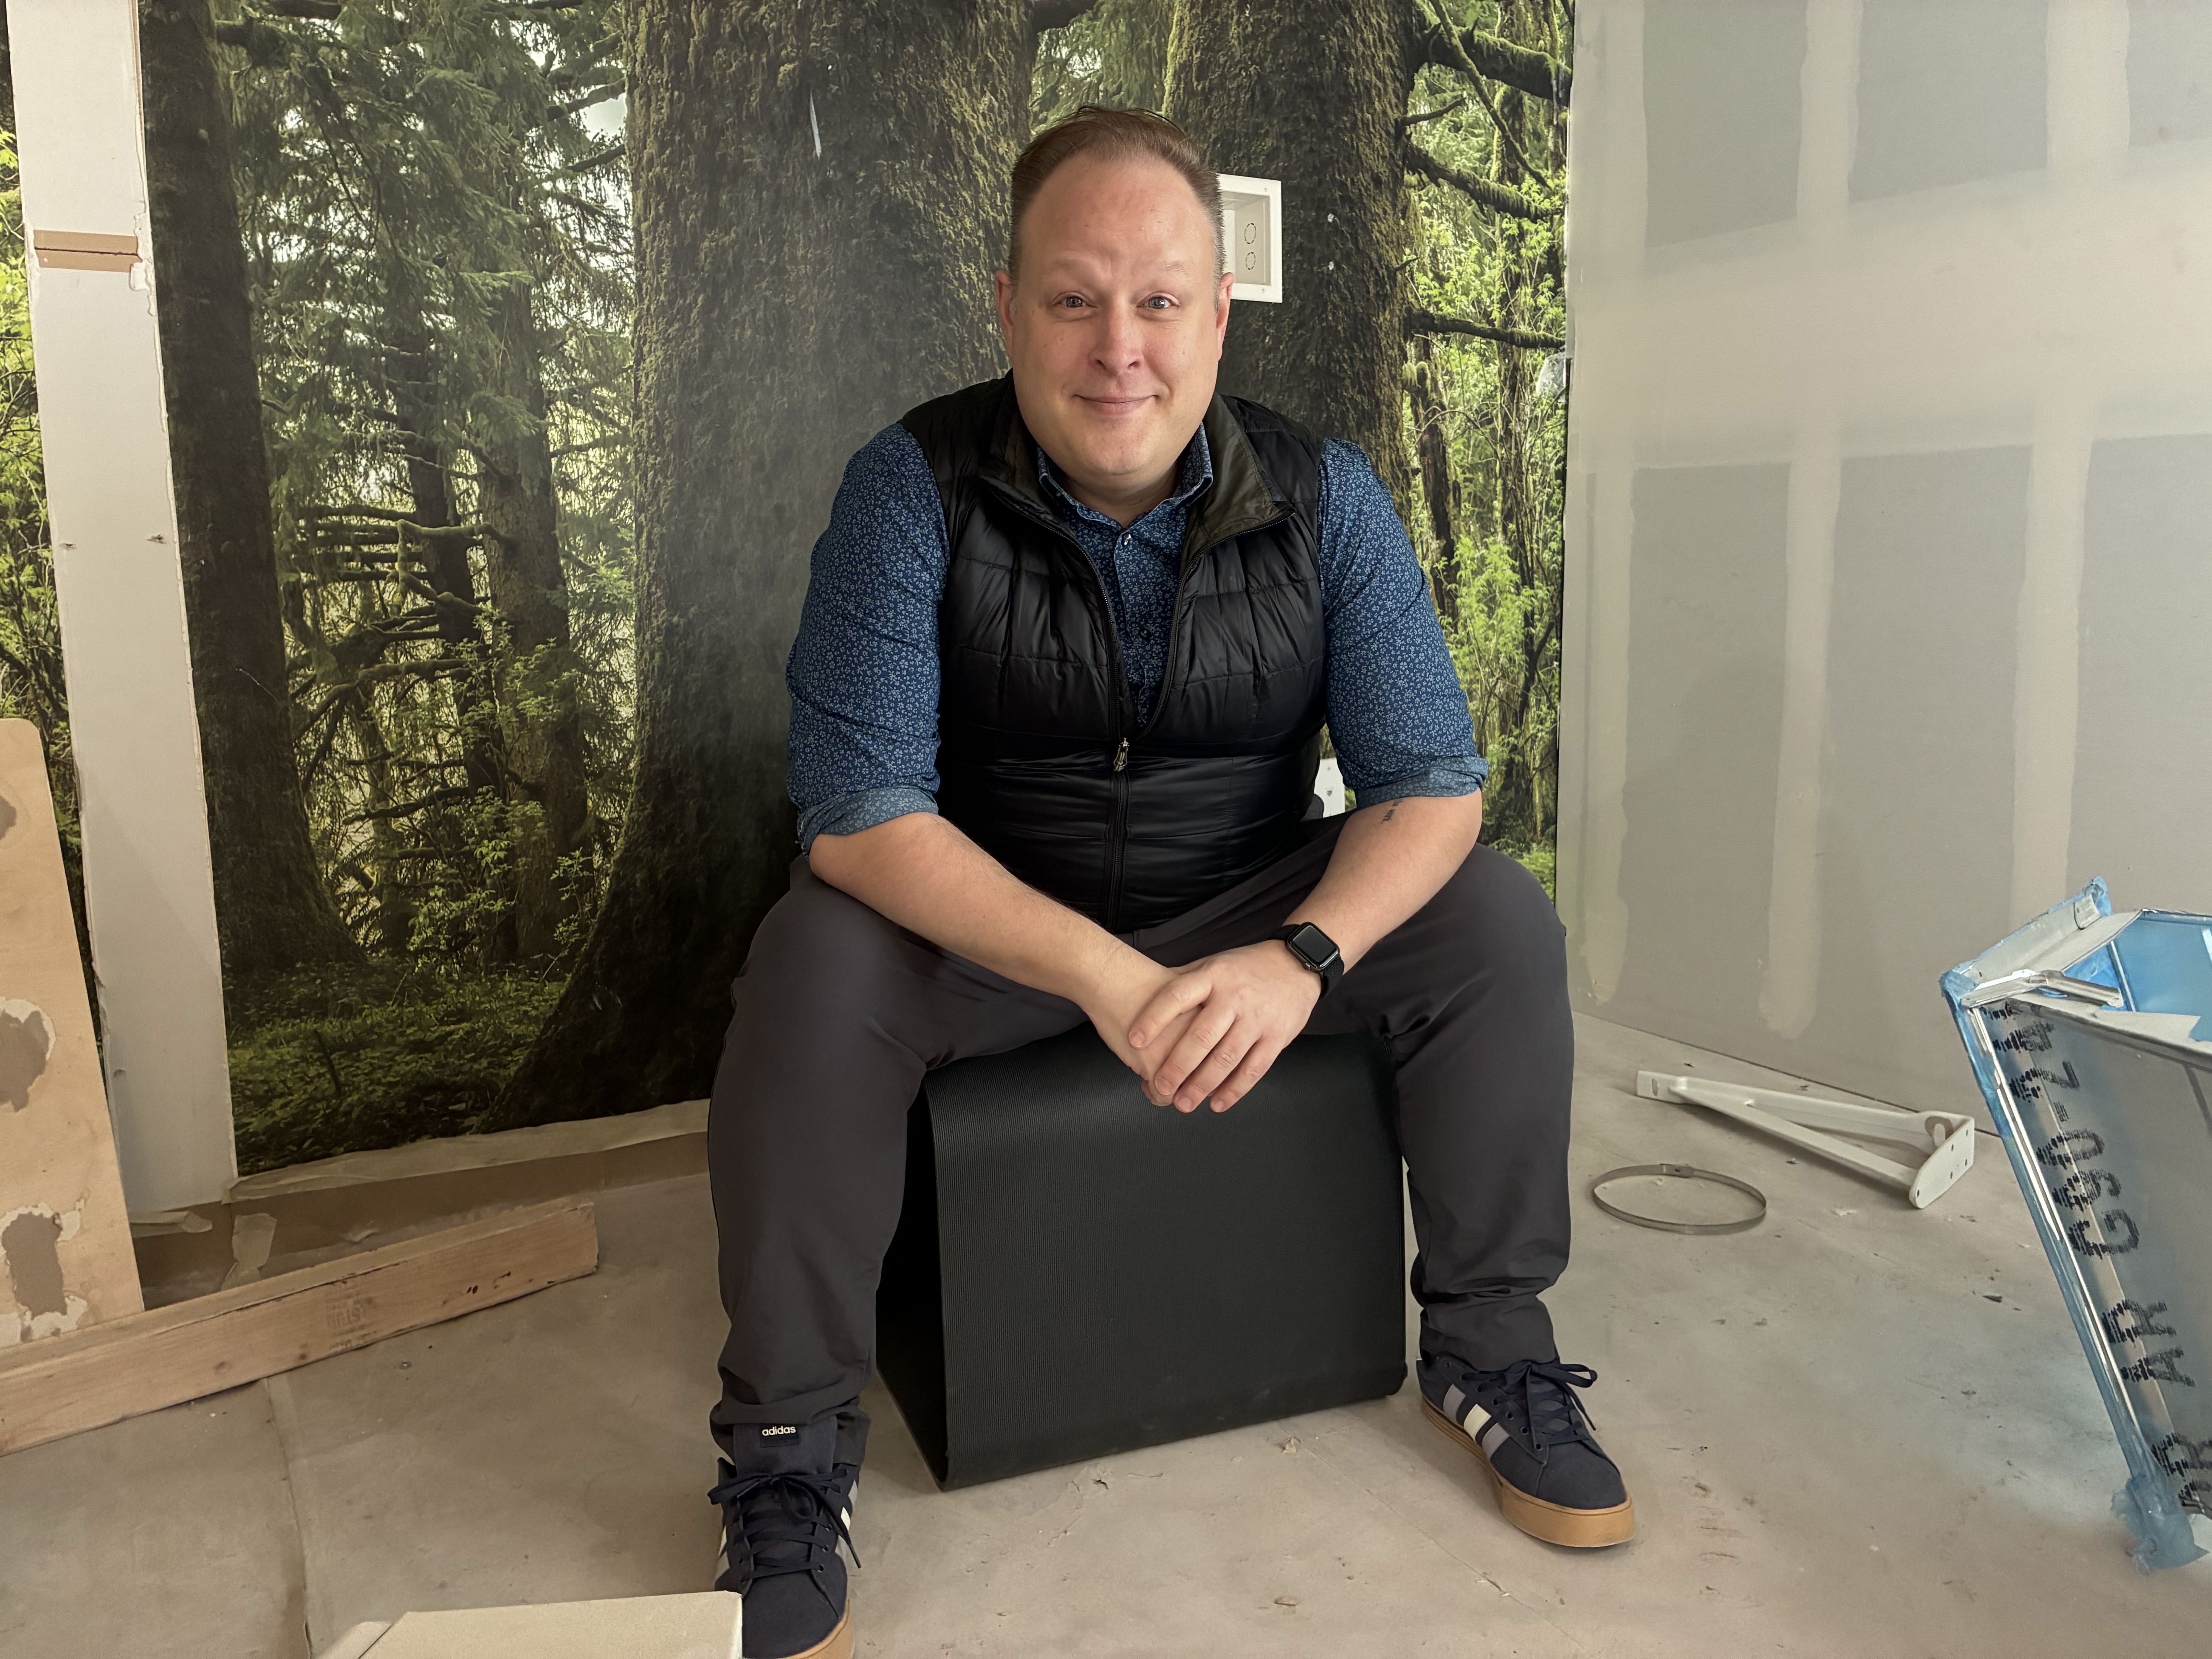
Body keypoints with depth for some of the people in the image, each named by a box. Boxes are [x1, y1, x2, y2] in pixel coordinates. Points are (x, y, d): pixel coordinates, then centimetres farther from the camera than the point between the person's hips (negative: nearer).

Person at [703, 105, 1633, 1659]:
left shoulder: (1325, 494, -10)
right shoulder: (915, 486, -17)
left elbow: (1433, 781, -11)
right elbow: (859, 817, -24)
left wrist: (1301, 957, -32)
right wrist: (1105, 977, -36)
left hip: (1253, 906, 3)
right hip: (982, 917, -2)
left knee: (1498, 920, -16)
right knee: (814, 969, -30)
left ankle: (1493, 1356, 3)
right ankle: (789, 1454, -11)